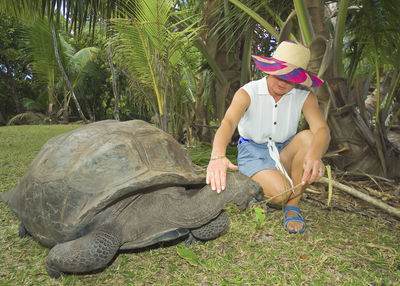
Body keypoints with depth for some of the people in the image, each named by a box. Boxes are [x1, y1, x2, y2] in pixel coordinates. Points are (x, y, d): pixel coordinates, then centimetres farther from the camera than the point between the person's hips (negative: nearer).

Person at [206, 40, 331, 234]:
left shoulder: (305, 96, -9)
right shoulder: (247, 93, -15)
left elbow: (322, 129, -24)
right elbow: (228, 122, -34)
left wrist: (314, 155, -49)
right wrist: (218, 156, -55)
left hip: (284, 153, 4)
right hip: (253, 152, -3)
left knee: (308, 137, -28)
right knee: (279, 192, -32)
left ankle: (292, 206, -15)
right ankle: (255, 188, 7)